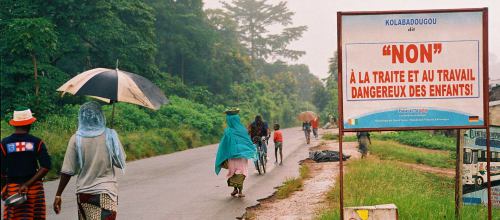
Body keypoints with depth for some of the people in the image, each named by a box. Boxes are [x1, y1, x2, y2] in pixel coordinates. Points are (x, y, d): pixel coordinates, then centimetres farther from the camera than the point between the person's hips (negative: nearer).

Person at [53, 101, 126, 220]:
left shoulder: (76, 139, -5)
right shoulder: (110, 136, -6)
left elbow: (67, 171, -5)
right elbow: (120, 163, 2)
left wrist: (58, 195, 2)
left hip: (84, 193, 1)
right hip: (107, 192, -1)